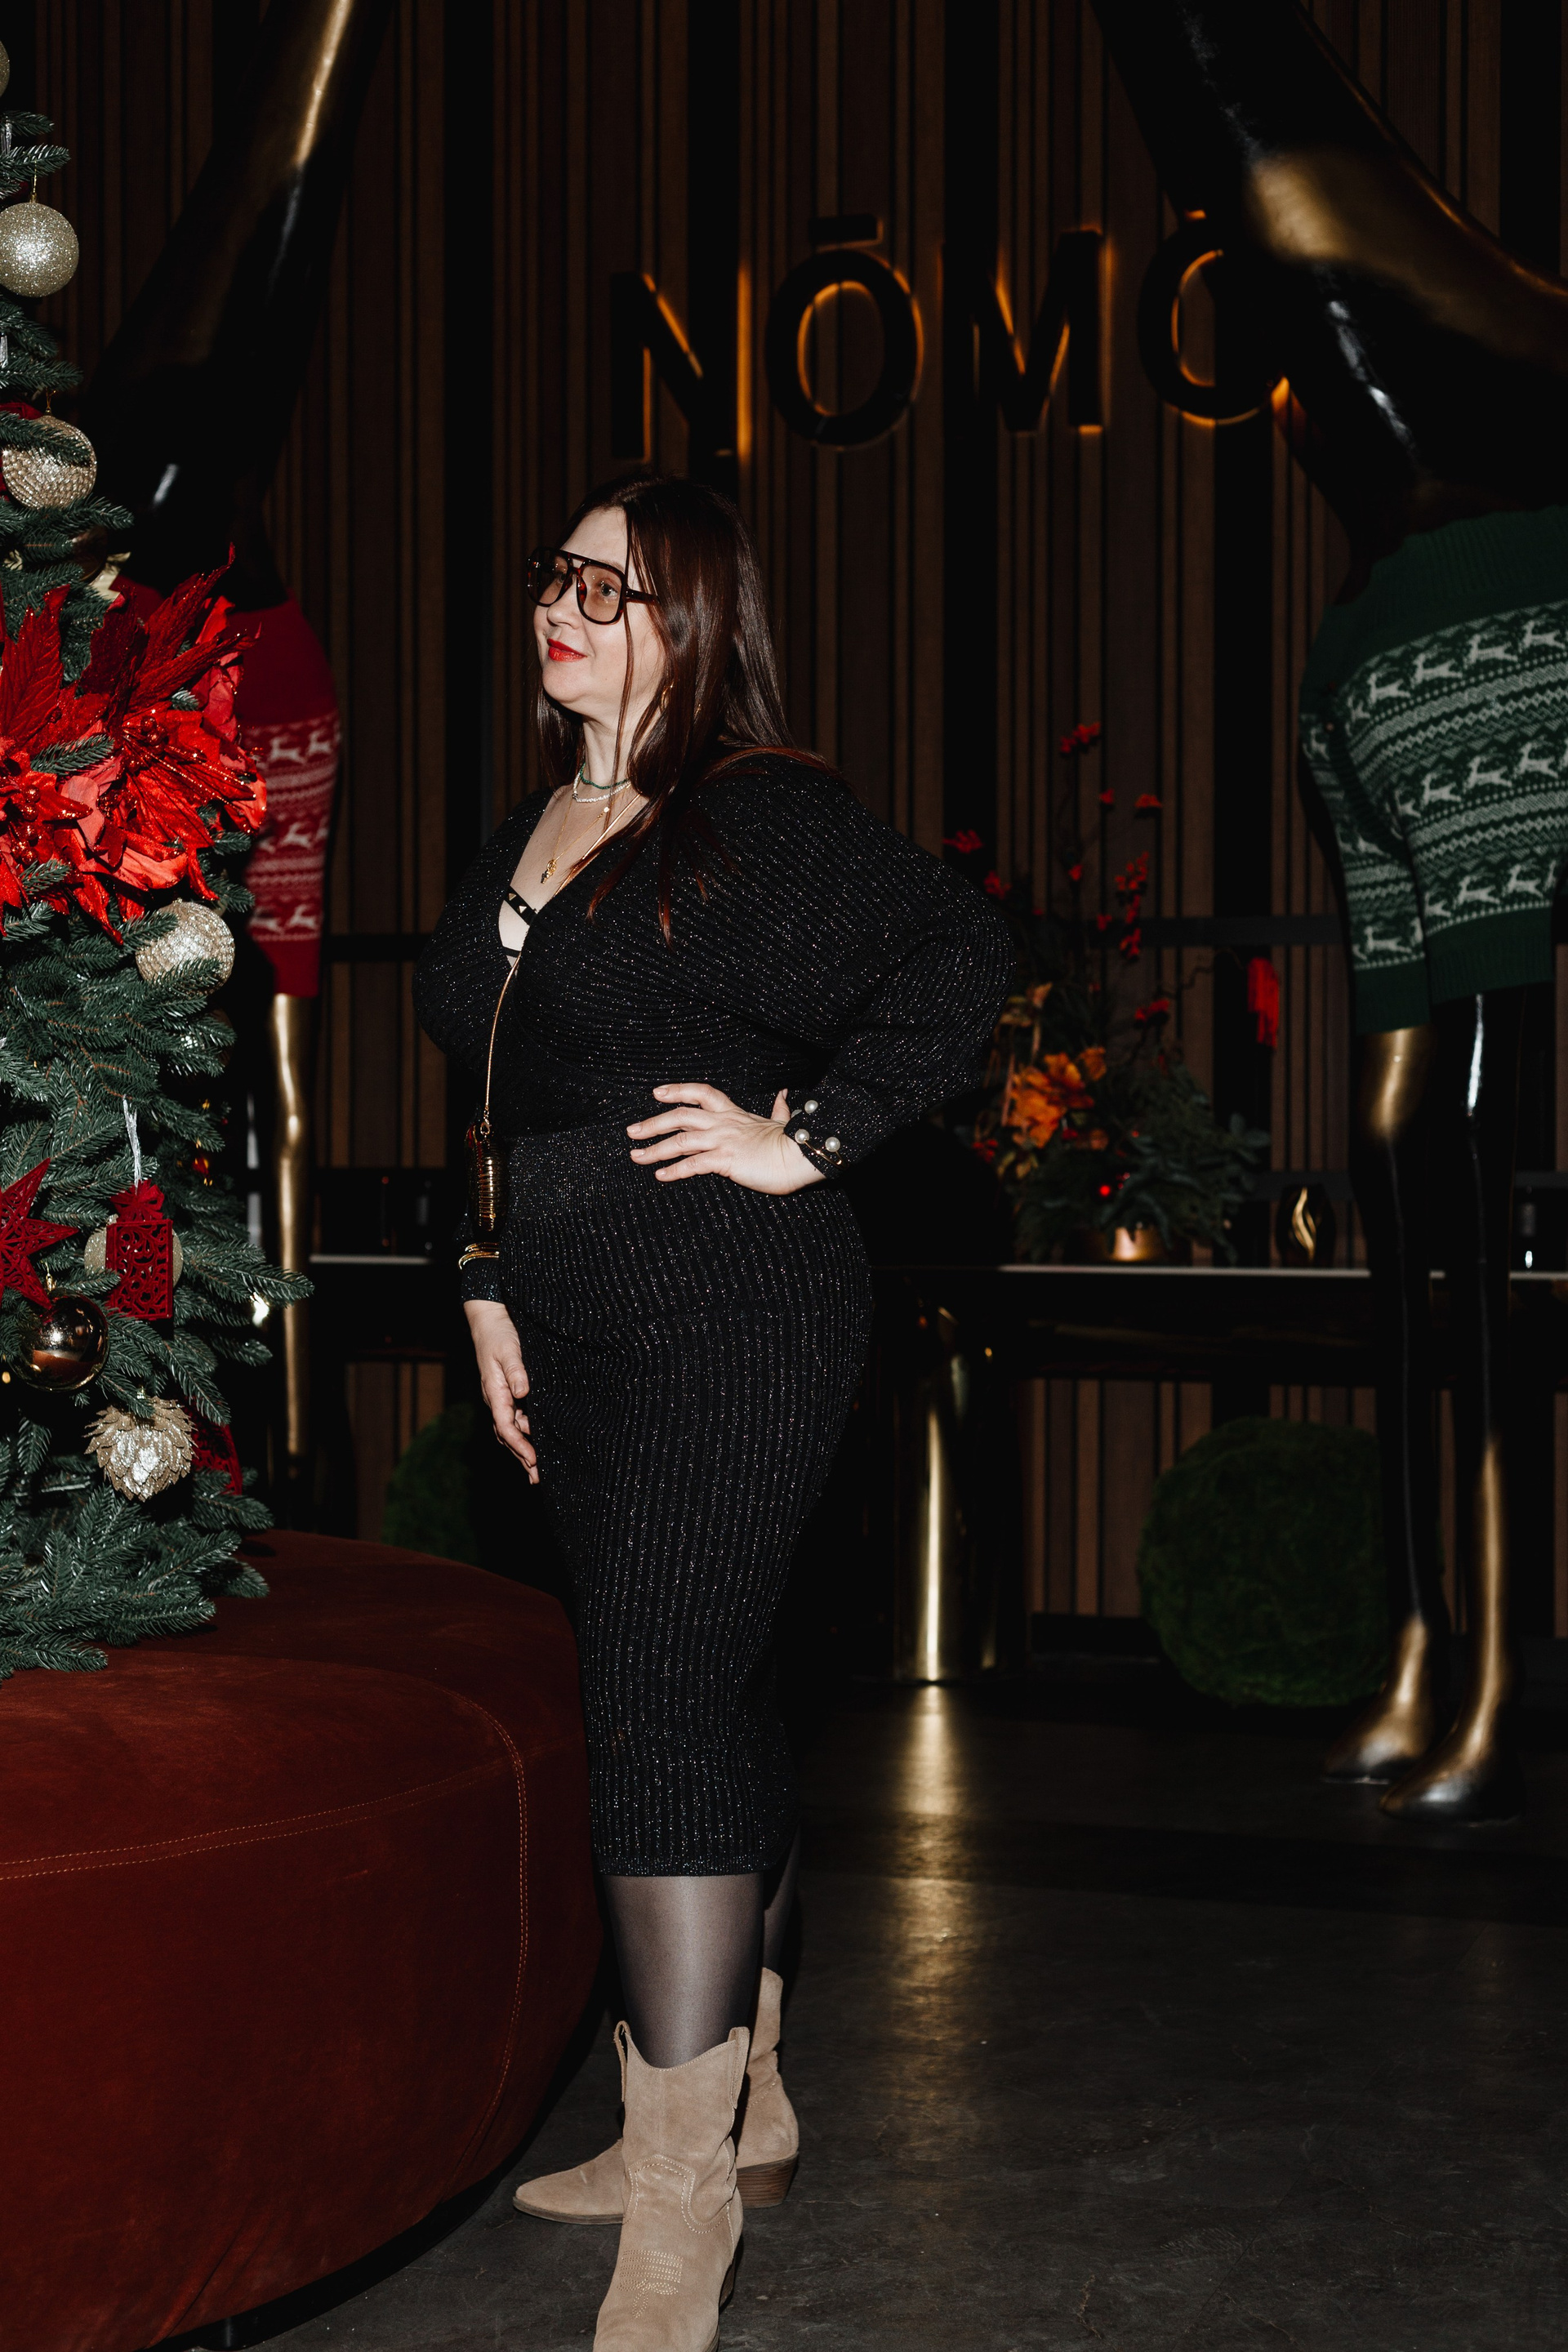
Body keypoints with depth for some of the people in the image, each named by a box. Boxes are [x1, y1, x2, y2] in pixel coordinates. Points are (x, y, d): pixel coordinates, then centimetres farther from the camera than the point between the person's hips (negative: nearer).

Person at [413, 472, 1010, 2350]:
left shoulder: (765, 820, -9)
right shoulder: (528, 835, 16)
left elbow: (962, 953, -18)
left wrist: (807, 1138, -18)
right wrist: (491, 1294, 16)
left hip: (730, 1305, -9)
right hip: (578, 1319, 9)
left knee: (664, 1699, -14)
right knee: (695, 1699, 14)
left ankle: (686, 2188, -12)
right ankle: (743, 2110, 25)